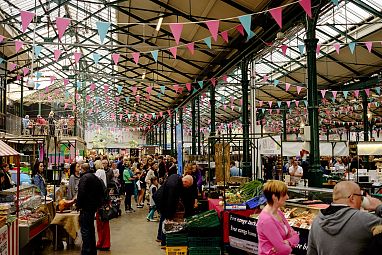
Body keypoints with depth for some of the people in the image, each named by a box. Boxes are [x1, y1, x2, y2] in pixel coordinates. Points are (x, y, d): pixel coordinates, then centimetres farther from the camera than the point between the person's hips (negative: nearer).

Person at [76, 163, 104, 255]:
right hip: (94, 206, 9)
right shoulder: (95, 178, 14)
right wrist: (98, 203, 21)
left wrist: (78, 205, -15)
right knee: (91, 228, 18)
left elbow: (81, 193, -22)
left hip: (86, 207, -9)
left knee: (85, 230, -4)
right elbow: (101, 192, 18)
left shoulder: (84, 178, -14)